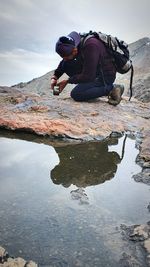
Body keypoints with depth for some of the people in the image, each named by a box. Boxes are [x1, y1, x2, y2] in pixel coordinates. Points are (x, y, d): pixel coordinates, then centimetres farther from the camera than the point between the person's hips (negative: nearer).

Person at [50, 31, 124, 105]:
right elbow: (64, 62, 11)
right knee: (66, 65, -3)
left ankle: (111, 89, -11)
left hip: (106, 75, -8)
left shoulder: (90, 46, -30)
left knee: (75, 94, -19)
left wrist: (67, 81, -16)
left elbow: (88, 76, -27)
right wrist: (55, 77, -3)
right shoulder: (73, 44, -6)